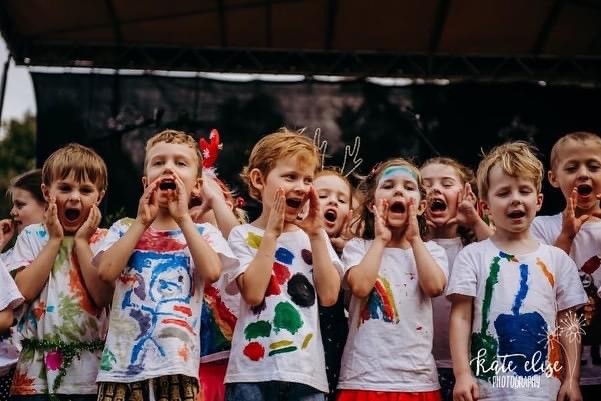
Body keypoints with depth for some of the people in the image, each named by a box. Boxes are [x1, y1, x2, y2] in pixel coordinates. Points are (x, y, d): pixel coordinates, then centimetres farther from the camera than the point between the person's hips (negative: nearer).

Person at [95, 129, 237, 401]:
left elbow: (212, 272, -12)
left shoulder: (204, 233, 9)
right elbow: (105, 271, -6)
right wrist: (141, 222, -3)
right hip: (123, 362, 1)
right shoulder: (124, 229, 12)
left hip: (176, 364, -1)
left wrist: (183, 218, -7)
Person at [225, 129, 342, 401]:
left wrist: (316, 235, -4)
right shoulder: (243, 235, 2)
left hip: (306, 371, 3)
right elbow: (253, 293, -13)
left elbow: (329, 295, -1)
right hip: (253, 370, -3)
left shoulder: (314, 237, 12)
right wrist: (271, 233, -11)